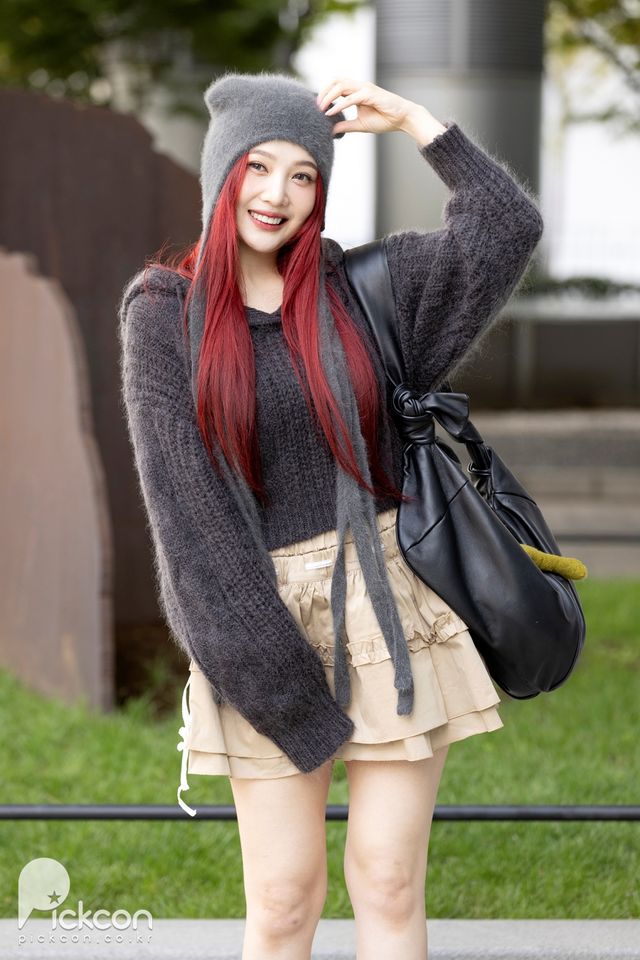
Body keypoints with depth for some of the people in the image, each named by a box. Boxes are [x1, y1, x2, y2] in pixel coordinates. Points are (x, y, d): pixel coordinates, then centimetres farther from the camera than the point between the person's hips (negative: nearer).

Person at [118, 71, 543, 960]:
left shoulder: (359, 287, 7)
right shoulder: (163, 311, 1)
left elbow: (508, 227, 0)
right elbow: (176, 481, -7)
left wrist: (410, 119, 2)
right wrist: (256, 652, -13)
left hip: (392, 606, 2)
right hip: (266, 617, -1)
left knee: (390, 886, 3)